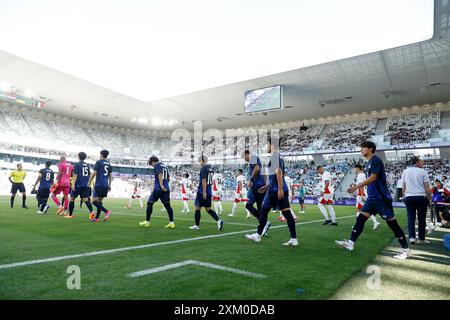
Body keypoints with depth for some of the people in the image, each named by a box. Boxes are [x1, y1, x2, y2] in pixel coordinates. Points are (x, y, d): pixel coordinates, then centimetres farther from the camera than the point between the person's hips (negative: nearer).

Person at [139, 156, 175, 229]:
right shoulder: (164, 166, 21)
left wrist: (161, 185, -26)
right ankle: (171, 223, -1)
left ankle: (147, 222, 12)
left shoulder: (157, 165, -1)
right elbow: (168, 178, 23)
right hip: (166, 189, 7)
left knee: (150, 203, 7)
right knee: (167, 205, 5)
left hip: (158, 188, -7)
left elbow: (160, 174, -17)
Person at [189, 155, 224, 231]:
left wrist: (204, 192, -20)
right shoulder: (210, 169, 12)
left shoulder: (203, 169, -13)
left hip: (202, 192, -8)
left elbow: (204, 181, -19)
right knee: (208, 209, 11)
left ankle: (197, 225, 15)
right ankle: (218, 220, -4)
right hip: (209, 192, 8)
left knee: (197, 208, 6)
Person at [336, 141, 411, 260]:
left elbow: (373, 178, -24)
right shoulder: (369, 163, 15)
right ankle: (351, 243, 2)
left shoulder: (376, 160, -13)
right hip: (372, 198, 9)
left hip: (382, 198, -9)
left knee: (392, 223, -1)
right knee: (360, 218, 1)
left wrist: (356, 187, -27)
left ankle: (406, 250, 11)